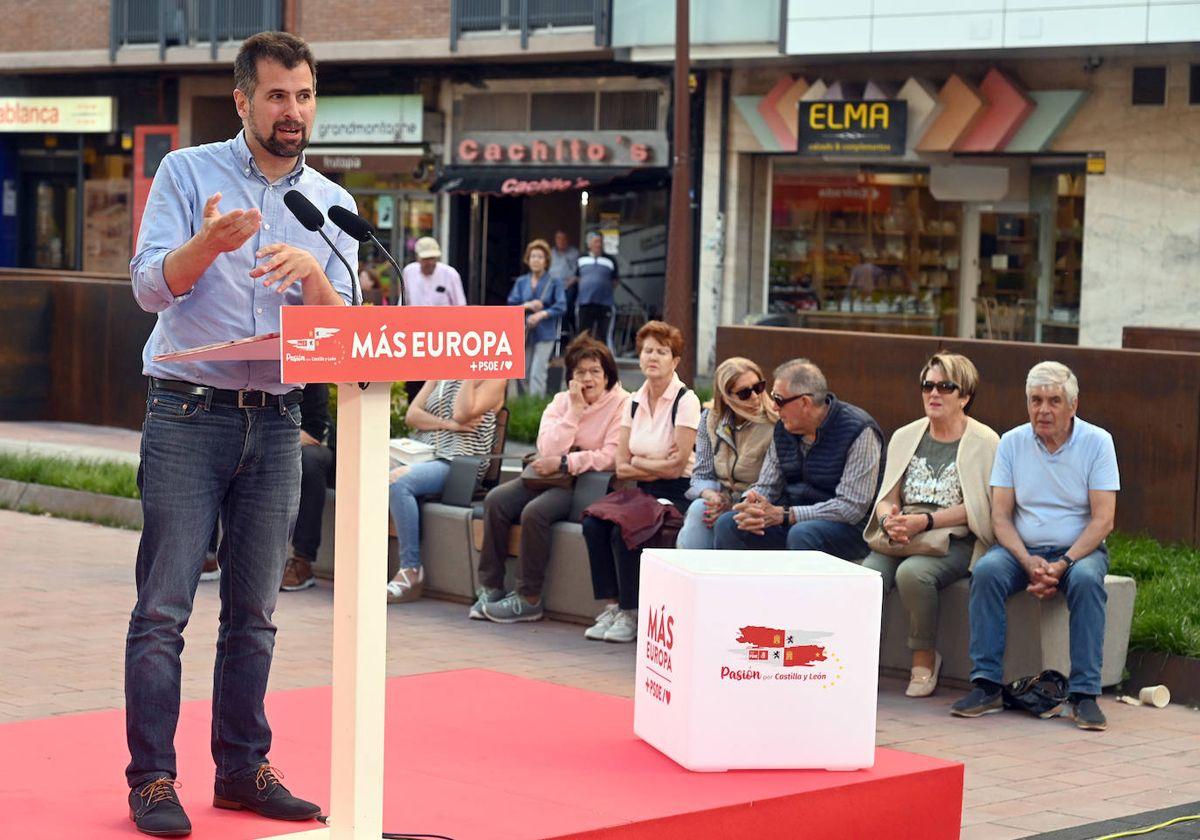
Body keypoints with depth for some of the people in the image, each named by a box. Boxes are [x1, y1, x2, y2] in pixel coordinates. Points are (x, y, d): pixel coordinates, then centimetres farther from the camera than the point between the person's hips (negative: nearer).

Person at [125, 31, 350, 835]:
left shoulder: (332, 204, 10)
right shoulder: (188, 173, 2)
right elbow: (151, 286, -9)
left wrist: (312, 273, -18)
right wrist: (210, 243, -28)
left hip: (277, 420, 4)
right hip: (188, 412, -3)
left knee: (254, 611, 8)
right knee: (164, 608, -5)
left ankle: (243, 768, 17)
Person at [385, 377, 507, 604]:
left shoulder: (493, 377, 2)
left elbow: (461, 414, -14)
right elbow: (411, 415, 10)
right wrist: (448, 424, -6)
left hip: (456, 463, -7)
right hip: (421, 454, 7)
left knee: (398, 482, -32)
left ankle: (412, 572, -26)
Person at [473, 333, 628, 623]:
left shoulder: (622, 403, -4)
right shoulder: (561, 401, 10)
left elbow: (610, 457, -15)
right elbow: (548, 450, -6)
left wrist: (563, 463, -16)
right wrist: (574, 411, -11)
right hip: (552, 478, 6)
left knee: (535, 511, -30)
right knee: (496, 499, -17)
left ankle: (529, 599, -20)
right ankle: (491, 587, -11)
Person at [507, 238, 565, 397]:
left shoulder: (554, 282, 0)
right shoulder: (521, 282, 9)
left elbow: (561, 306, -9)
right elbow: (511, 305, 3)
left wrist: (542, 314, -19)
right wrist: (527, 306, -13)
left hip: (544, 333, -4)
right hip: (524, 333, 4)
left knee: (537, 374, -13)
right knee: (525, 375, 8)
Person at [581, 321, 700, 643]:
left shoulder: (685, 401, -8)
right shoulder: (635, 402, 11)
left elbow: (676, 467, -13)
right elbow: (621, 468, 7)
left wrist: (637, 462, -2)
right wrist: (658, 466, -8)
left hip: (677, 494, -6)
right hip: (644, 493, 6)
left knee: (624, 529, -28)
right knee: (593, 523, -19)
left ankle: (630, 614, -15)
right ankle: (611, 607, -13)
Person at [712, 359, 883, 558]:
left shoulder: (859, 432, -16)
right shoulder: (784, 429, 6)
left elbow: (852, 507, -22)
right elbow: (766, 487, 11)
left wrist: (782, 514, -25)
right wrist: (751, 506, -16)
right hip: (793, 524, 7)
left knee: (802, 533, -37)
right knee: (727, 524, -12)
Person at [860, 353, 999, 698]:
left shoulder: (984, 442, 1)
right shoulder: (905, 437, 18)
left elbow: (978, 508, -6)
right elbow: (886, 498, 14)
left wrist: (924, 521, -16)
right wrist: (890, 521, -11)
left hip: (953, 541, -4)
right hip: (898, 540, 4)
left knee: (913, 572, -35)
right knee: (866, 578, -28)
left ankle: (925, 658, -16)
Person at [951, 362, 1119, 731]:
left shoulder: (1097, 442, -5)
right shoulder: (1012, 442, 2)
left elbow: (1103, 520, -10)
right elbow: (1000, 516, -2)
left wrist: (1062, 565, -22)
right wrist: (1029, 563, -19)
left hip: (1079, 549, -2)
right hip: (1023, 549, 2)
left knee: (1086, 580, -34)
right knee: (986, 571, -28)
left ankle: (1085, 694, -30)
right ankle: (986, 686, -27)